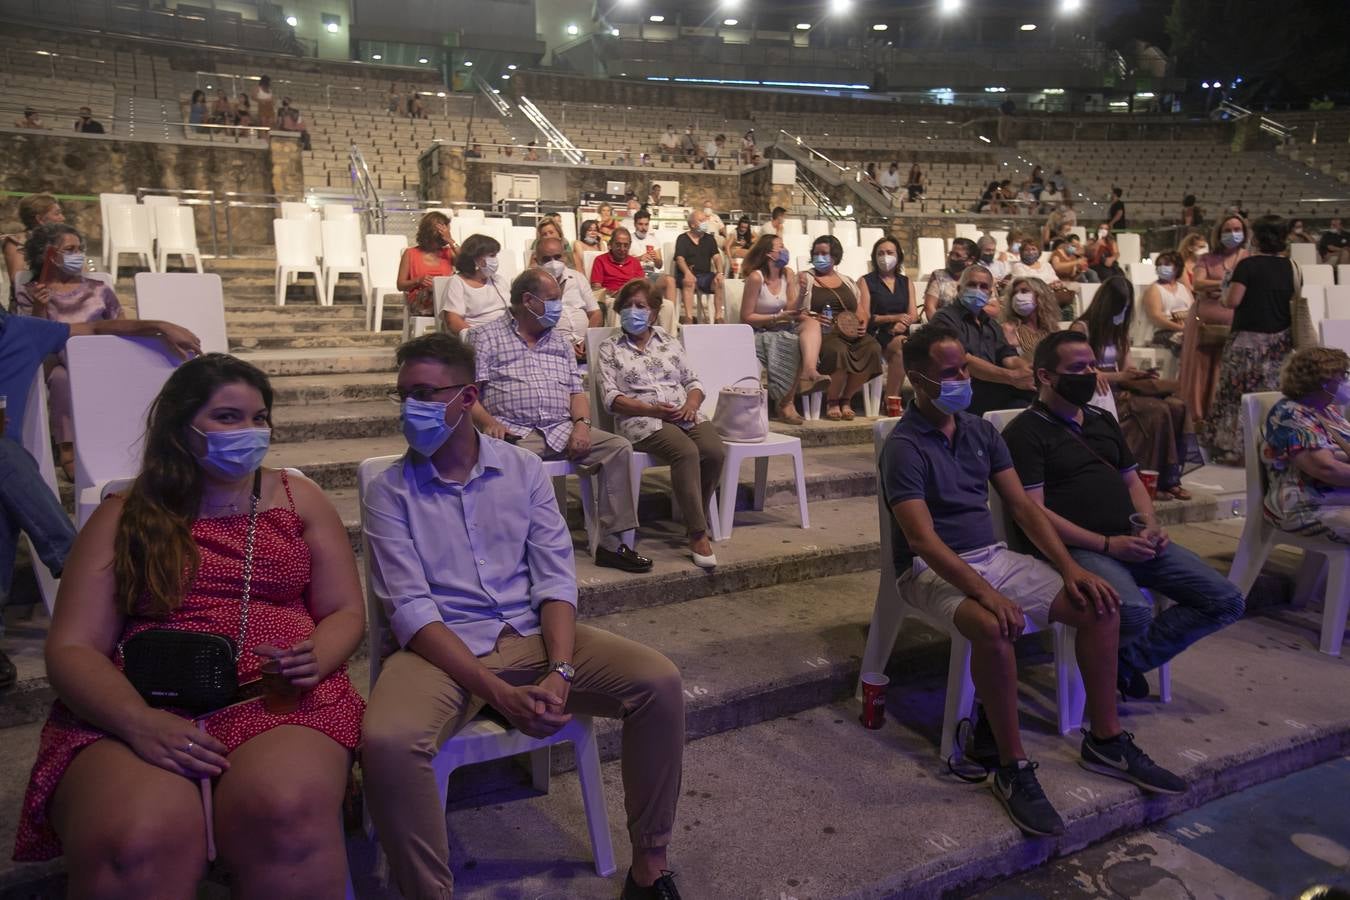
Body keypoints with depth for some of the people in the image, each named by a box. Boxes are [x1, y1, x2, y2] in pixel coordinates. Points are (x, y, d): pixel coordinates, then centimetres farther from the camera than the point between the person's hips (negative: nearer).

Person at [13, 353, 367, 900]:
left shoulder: (299, 499, 14)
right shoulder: (124, 517, 11)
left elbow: (346, 614, 13)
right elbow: (71, 646, 4)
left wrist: (313, 660, -11)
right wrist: (137, 721, -16)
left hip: (278, 700, 1)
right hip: (136, 712, 0)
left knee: (288, 815, -33)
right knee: (137, 843, -34)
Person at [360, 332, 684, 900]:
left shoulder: (523, 469, 5)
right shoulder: (389, 492, -1)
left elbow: (556, 581, 0)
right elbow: (411, 611, -11)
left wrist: (560, 671, -18)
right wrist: (500, 693, -22)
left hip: (532, 634, 3)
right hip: (441, 648, -2)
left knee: (658, 682, -18)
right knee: (387, 740, -34)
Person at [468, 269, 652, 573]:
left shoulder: (559, 342, 23)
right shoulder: (485, 337, 7)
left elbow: (576, 392, 18)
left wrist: (581, 423, -3)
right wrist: (487, 422, -22)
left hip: (562, 431, 5)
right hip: (514, 434, -5)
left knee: (619, 447, -15)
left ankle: (612, 543, -12)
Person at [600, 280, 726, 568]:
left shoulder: (669, 342, 22)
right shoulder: (610, 349, 11)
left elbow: (693, 382, 19)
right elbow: (611, 398, -1)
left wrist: (691, 404, -5)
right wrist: (652, 409, -14)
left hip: (685, 415, 4)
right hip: (641, 419, -4)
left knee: (715, 452, -26)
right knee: (687, 452, -34)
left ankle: (695, 521, -7)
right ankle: (698, 535, -26)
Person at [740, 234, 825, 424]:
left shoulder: (788, 273, 6)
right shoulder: (756, 277, -12)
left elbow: (791, 311, 2)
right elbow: (746, 318, -12)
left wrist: (802, 294, -17)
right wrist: (778, 318, -18)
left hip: (782, 330, 6)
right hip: (759, 334, -6)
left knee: (811, 323, -23)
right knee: (800, 345, -27)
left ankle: (809, 373, -41)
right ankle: (785, 402, -21)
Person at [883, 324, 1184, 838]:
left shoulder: (980, 432, 9)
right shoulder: (904, 448, -14)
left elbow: (1022, 506, 8)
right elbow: (923, 539, -22)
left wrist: (1070, 568, -5)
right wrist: (987, 594, -32)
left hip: (993, 557, 7)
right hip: (934, 570, -7)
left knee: (1099, 606, -6)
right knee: (994, 629, -37)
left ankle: (1105, 742, 9)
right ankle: (1012, 769, -19)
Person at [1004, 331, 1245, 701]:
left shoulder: (1103, 420, 22)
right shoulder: (1026, 432, -5)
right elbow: (1032, 512, -13)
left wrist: (1151, 526, 2)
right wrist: (1108, 544, -16)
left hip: (1134, 542, 8)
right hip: (1078, 548, -8)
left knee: (1226, 601, -1)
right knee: (1134, 612, -35)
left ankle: (1130, 657, 7)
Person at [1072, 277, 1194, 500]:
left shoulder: (1119, 331, 20)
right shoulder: (1082, 328, -5)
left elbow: (1126, 369, 19)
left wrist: (1142, 375, -3)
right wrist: (1118, 377, -15)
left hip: (1121, 391, 7)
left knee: (1177, 406, -19)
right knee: (1157, 411, -28)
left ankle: (1171, 478, -17)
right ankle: (1155, 481, -18)